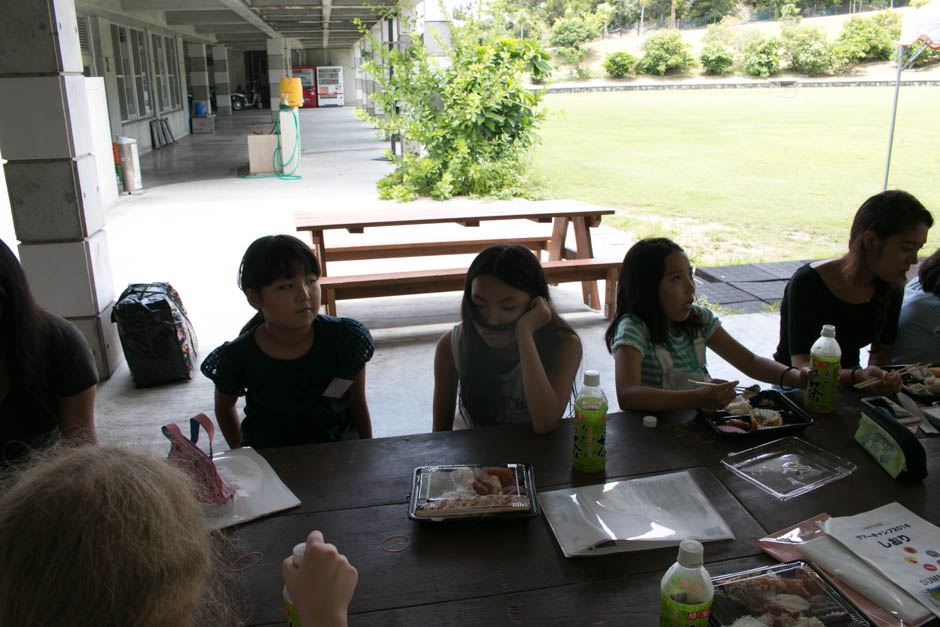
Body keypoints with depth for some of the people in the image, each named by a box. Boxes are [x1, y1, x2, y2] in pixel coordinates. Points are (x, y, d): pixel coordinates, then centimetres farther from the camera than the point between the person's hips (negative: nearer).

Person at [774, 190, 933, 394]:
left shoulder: (890, 287, -2)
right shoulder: (807, 283, -22)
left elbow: (881, 354, 1)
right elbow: (802, 366, -26)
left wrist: (876, 376, -22)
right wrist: (858, 377, -43)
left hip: (848, 380, 5)